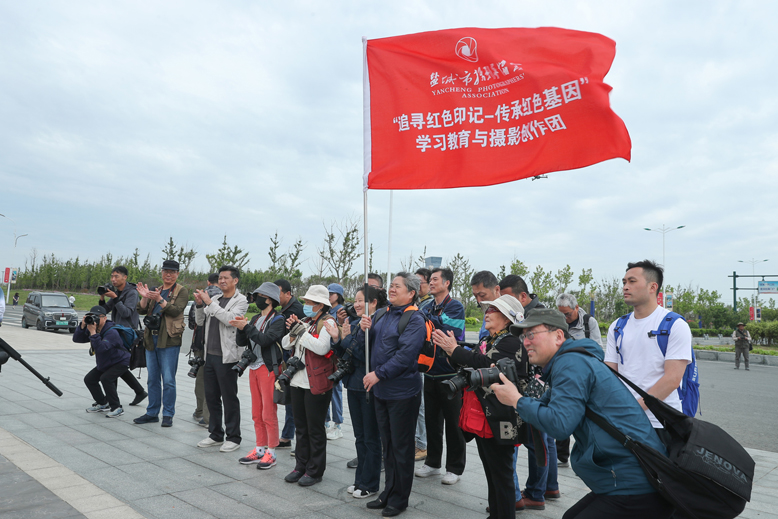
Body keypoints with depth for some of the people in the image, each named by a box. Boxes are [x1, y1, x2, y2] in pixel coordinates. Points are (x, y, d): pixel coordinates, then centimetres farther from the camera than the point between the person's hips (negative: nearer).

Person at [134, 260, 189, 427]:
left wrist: (160, 299, -25)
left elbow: (176, 310, -14)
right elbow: (141, 311, 8)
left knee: (168, 380, -3)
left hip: (169, 340, -6)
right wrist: (144, 297, -10)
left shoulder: (182, 291, 1)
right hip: (151, 338, 6)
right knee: (152, 379, 12)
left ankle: (168, 415, 6)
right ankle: (152, 413, 22)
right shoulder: (156, 290, 17)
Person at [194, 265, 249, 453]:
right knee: (211, 397, 14)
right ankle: (216, 434, 28)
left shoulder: (240, 301, -5)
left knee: (229, 398, 1)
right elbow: (200, 322, 14)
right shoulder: (214, 299, 13)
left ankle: (233, 438, 12)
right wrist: (199, 305, -2)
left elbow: (229, 319, -21)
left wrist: (209, 303, -19)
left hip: (227, 356, -7)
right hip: (210, 355, 7)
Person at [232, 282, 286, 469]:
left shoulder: (278, 320, -9)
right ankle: (260, 449, 23)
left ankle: (271, 453, 6)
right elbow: (241, 342, 9)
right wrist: (241, 328, -8)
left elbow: (265, 339, -23)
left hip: (268, 368, -8)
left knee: (269, 413, -4)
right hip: (254, 368, 8)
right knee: (257, 413, 13)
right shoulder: (256, 318, 14)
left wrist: (247, 326, -23)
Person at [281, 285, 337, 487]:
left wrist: (302, 331, -19)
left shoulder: (327, 323, -10)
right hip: (298, 381, 8)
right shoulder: (304, 321, 14)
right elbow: (285, 345, 13)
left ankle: (315, 471, 15)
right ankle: (301, 466, 28)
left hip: (317, 384, -7)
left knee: (315, 429, 3)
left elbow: (322, 347, -25)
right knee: (301, 427, 16)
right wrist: (292, 332, -5)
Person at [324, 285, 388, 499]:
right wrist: (336, 339, -4)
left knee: (371, 437, 5)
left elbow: (369, 355, -24)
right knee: (360, 436, 17)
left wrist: (347, 339, -21)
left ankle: (369, 484, 17)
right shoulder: (353, 324, 9)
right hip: (353, 385, 8)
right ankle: (360, 479, 30)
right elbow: (344, 356, 12)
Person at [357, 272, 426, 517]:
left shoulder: (414, 320, -14)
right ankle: (388, 492, 31)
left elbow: (406, 355, -23)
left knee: (401, 446, 6)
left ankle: (399, 498, 20)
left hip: (402, 393, -7)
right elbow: (364, 345, 13)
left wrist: (378, 374, -21)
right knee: (387, 444, 17)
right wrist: (364, 330, -8)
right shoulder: (382, 315, 9)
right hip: (380, 390, 7)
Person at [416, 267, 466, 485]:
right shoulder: (428, 308, 10)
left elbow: (452, 333, -22)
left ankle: (454, 468, 17)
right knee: (432, 420, 14)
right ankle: (432, 462, 28)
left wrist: (428, 320, -21)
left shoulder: (455, 307, -8)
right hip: (431, 372, 6)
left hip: (450, 374, -6)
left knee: (453, 422, 4)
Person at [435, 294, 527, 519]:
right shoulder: (486, 342, 17)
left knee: (501, 475, 2)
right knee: (491, 473, 20)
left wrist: (454, 350, -25)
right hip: (480, 419, 10)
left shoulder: (512, 343, -14)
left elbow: (486, 365, -28)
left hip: (497, 422, -10)